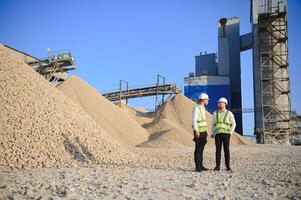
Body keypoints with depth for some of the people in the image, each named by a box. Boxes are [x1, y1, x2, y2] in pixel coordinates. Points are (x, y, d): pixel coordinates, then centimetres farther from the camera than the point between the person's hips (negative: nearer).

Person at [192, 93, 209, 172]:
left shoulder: (202, 108, 17)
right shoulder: (196, 108, -14)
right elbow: (194, 120, -21)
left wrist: (205, 131, 22)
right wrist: (196, 131, -29)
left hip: (203, 131, 9)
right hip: (198, 132, -9)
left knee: (201, 149, 10)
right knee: (198, 149, -7)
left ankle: (200, 166, 15)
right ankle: (197, 167, -4)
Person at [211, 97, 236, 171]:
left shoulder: (229, 114, 1)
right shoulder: (215, 113, 8)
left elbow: (233, 124, 5)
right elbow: (213, 124, 13)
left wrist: (230, 133, -6)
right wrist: (212, 134, 1)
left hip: (226, 134, -1)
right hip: (218, 134, 2)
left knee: (226, 150, -3)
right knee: (218, 150, -4)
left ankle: (228, 166, 5)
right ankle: (217, 166, 0)